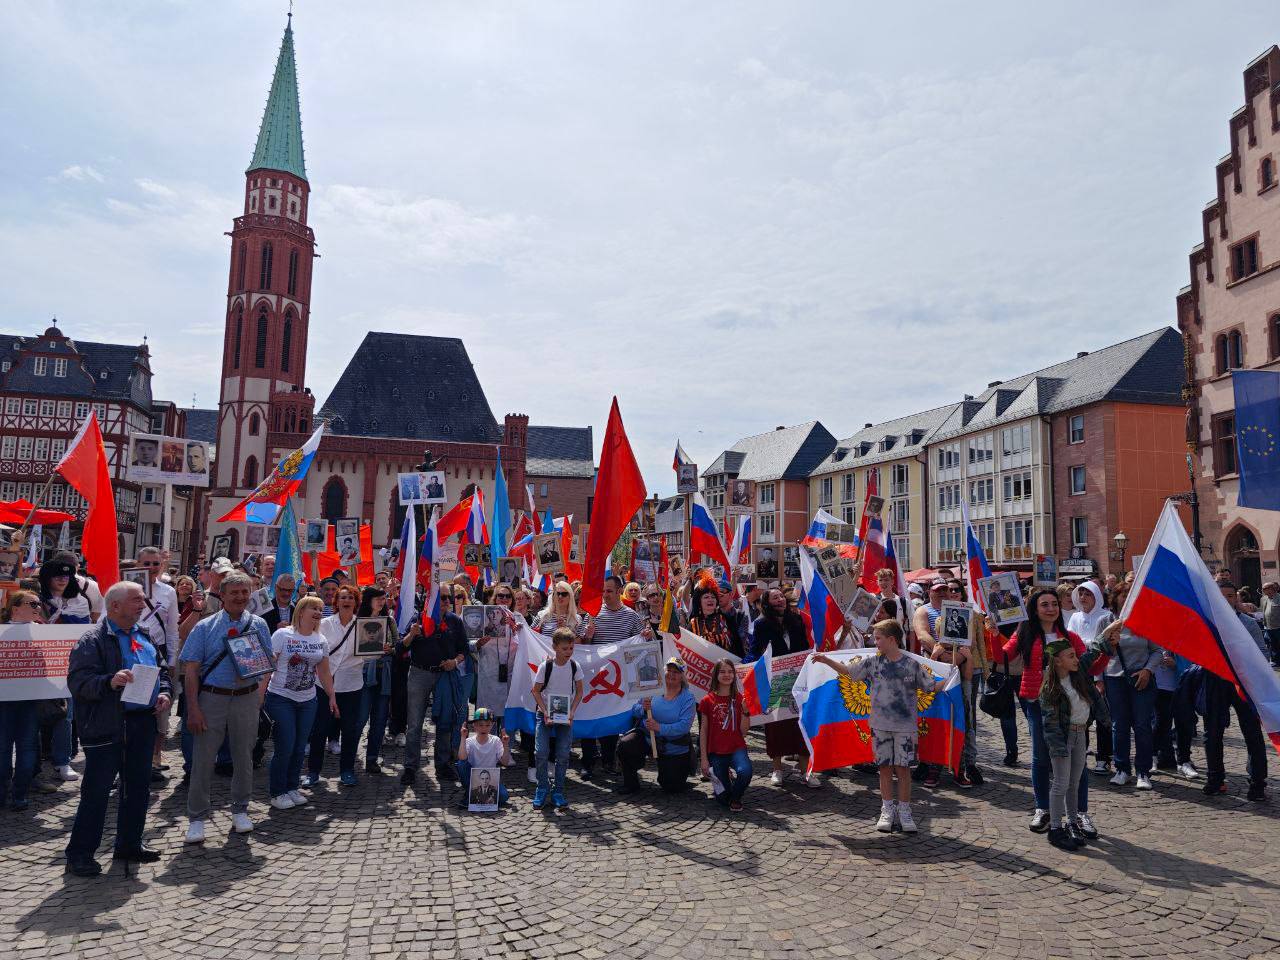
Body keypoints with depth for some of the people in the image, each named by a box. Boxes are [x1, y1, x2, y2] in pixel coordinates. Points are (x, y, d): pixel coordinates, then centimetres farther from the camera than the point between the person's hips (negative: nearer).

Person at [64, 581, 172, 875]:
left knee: (138, 786, 15)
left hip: (143, 723, 7)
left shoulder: (143, 636, 14)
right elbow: (78, 681, -18)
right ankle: (80, 853, 13)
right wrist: (109, 682, -33)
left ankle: (129, 845, 29)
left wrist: (164, 693, 4)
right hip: (108, 726, -7)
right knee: (97, 791, 0)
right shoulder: (93, 640, -10)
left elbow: (162, 668, 21)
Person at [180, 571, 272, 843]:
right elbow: (191, 669, -4)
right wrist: (193, 708, -11)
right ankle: (197, 818, 15)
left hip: (246, 697, 2)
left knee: (243, 757, 11)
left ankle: (240, 810, 28)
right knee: (203, 758, 0)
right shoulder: (205, 627, 0)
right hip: (212, 697, -2)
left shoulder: (258, 625, 6)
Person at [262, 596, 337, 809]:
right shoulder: (282, 635, -8)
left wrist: (332, 697, 11)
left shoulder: (321, 641, 7)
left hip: (308, 701, 5)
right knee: (285, 747, -5)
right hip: (281, 699, -5)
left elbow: (324, 673, 14)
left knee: (300, 748, 8)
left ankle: (292, 788, 22)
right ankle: (277, 793, 10)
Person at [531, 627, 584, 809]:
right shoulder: (546, 666, -11)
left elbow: (579, 691, 2)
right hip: (545, 714, -2)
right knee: (542, 752, -9)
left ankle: (558, 792, 10)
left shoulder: (574, 666, -5)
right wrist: (545, 712, -14)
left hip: (566, 715, 2)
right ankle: (542, 788, 9)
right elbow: (536, 691, -4)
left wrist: (572, 712, -8)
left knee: (563, 754, -2)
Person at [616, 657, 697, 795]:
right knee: (624, 745, -26)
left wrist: (660, 728, -33)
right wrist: (643, 708, -21)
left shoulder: (688, 699, -12)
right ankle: (630, 783, -2)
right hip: (646, 738, 2)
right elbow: (634, 710, 3)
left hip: (674, 749, -2)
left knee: (671, 788, 3)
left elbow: (685, 725, -24)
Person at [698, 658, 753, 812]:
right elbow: (703, 731, 3)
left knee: (745, 771, -34)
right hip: (716, 752, 0)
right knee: (723, 799, -5)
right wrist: (704, 758, -2)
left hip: (737, 748, 0)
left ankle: (736, 798, 0)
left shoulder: (740, 699, 2)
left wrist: (745, 711, -16)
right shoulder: (707, 701, 0)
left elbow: (744, 731, -2)